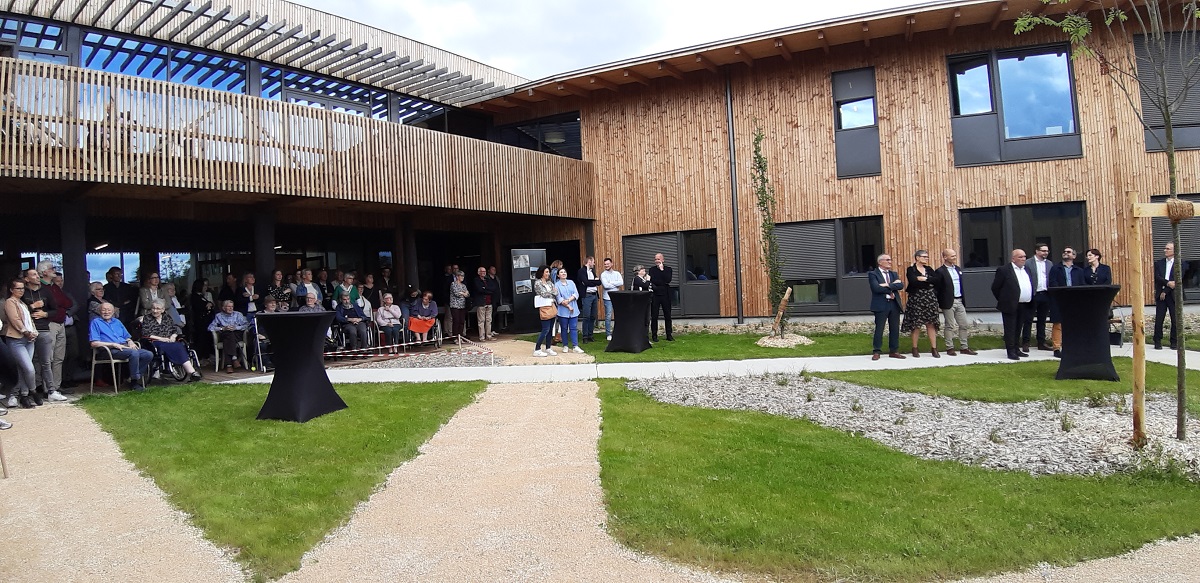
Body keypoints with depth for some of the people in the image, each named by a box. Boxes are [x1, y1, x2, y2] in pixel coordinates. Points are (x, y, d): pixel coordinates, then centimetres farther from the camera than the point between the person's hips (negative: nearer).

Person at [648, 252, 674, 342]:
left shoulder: (668, 269, 7)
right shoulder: (652, 270, 7)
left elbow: (668, 280, -11)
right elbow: (653, 281, -8)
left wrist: (662, 269, -9)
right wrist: (664, 283, -10)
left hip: (665, 295, 0)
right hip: (655, 295, 0)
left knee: (667, 316, 4)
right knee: (654, 317, 2)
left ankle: (669, 335, 13)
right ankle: (654, 335, 9)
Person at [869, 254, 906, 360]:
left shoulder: (894, 274, 17)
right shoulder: (873, 274, -1)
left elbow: (901, 285, 0)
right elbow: (876, 288, -17)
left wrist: (888, 285, -13)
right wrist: (893, 285, -9)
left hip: (894, 304, 5)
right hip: (881, 305, -5)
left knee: (895, 329, 8)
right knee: (879, 329, -2)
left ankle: (894, 351, 17)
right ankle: (876, 352, 4)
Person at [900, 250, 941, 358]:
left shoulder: (929, 269, 14)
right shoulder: (910, 270, -1)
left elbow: (936, 280, -2)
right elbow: (913, 282, -19)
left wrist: (924, 279, -11)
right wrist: (929, 283, -10)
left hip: (930, 299, 4)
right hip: (916, 299, -4)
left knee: (931, 324, 2)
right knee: (916, 324, -1)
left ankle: (934, 349, 5)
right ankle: (915, 348, 8)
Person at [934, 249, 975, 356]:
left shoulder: (958, 269, 13)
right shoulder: (940, 271, -9)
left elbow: (961, 285, 19)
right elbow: (937, 289, -10)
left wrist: (964, 299, 14)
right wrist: (939, 303, -12)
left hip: (960, 301, 7)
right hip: (948, 302, -7)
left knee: (964, 325, 8)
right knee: (950, 326, 0)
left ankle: (964, 347, 16)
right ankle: (949, 348, 9)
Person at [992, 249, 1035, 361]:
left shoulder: (1026, 270, 13)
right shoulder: (1004, 270, -9)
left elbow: (1030, 287, 21)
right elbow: (995, 288, -7)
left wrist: (1031, 301, 14)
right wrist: (1003, 301, -1)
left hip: (1024, 306, 7)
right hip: (1011, 306, -7)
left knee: (1018, 329, 14)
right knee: (1010, 329, -2)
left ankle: (1016, 349, 22)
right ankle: (1011, 351, 1)